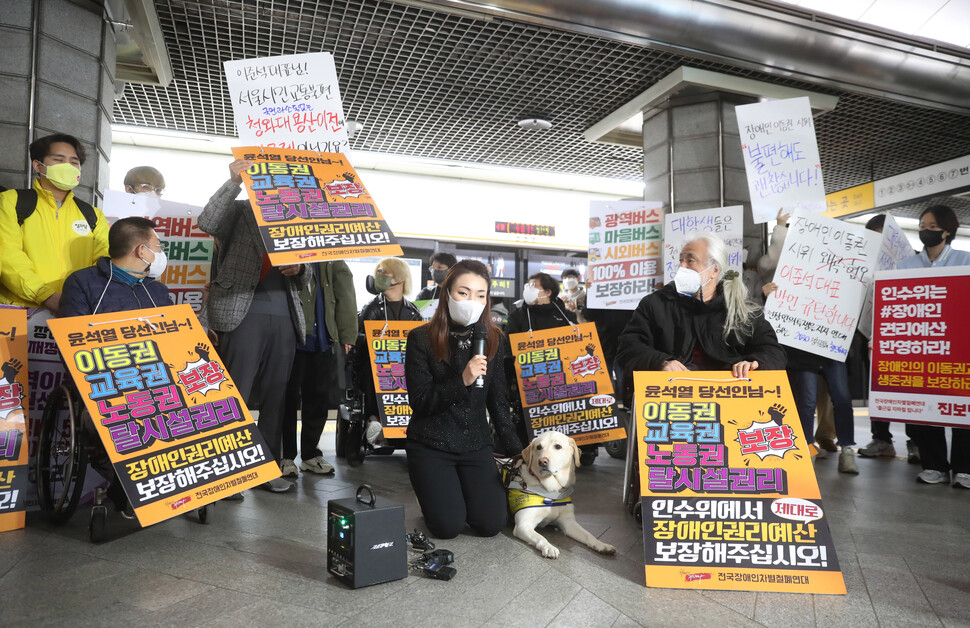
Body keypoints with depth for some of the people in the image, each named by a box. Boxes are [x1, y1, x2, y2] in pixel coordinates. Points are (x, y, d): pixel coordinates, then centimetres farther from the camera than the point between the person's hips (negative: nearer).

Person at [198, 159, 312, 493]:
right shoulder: (239, 210, 9)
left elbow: (306, 278, 20)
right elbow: (207, 222, -12)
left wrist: (299, 268, -3)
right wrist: (234, 181, -16)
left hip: (285, 317, 5)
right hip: (243, 312, -4)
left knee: (276, 395, 7)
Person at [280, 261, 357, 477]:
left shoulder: (331, 259, 11)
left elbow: (345, 295, 5)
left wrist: (347, 335, -2)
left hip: (323, 340, 3)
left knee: (319, 399, 8)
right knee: (289, 398, 3)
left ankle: (310, 454, 22)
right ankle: (286, 456, 16)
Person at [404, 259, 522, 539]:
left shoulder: (493, 340, 2)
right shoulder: (421, 339, -10)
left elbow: (498, 401, 7)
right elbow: (420, 401, -15)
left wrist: (517, 449, 4)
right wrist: (463, 381, -28)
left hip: (476, 445, 3)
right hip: (430, 446, -3)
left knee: (491, 523, -8)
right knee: (448, 526, -13)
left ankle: (461, 490, 25)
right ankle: (433, 493, 22)